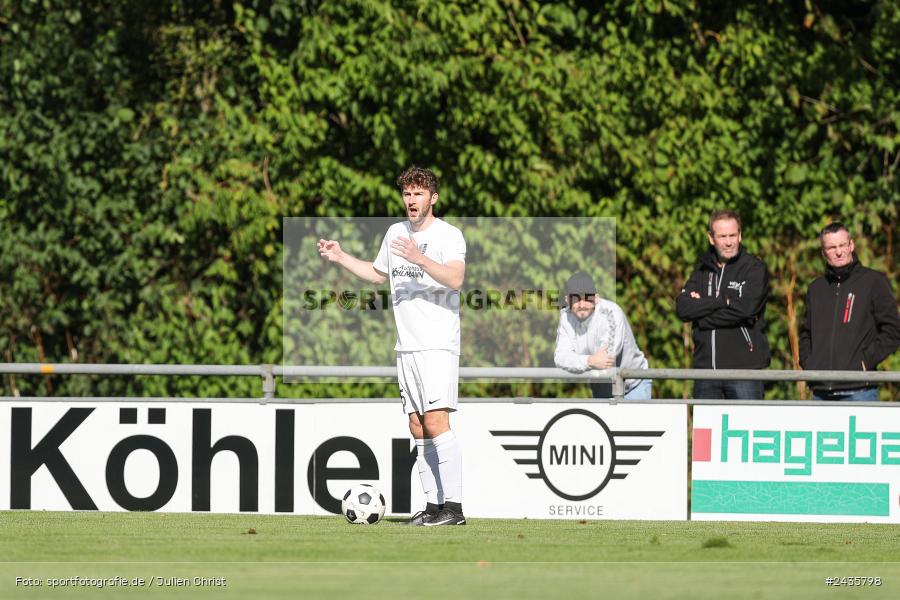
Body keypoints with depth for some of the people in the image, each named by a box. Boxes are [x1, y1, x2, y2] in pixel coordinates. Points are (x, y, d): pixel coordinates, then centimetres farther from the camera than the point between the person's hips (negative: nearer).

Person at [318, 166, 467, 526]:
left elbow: (455, 279, -23)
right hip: (406, 347, 7)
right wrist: (340, 258, 24)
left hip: (438, 345, -7)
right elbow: (378, 274, 32)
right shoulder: (395, 233, 15)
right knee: (418, 429, 5)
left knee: (436, 422, -16)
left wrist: (419, 258, -32)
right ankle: (434, 505, 7)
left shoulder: (448, 235, -7)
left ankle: (453, 507, -16)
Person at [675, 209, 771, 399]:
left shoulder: (754, 268, 1)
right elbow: (683, 308, -1)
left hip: (744, 368, -4)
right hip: (706, 367, 4)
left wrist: (702, 310, -7)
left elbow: (745, 308, -15)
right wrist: (723, 300, -11)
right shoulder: (703, 270, 14)